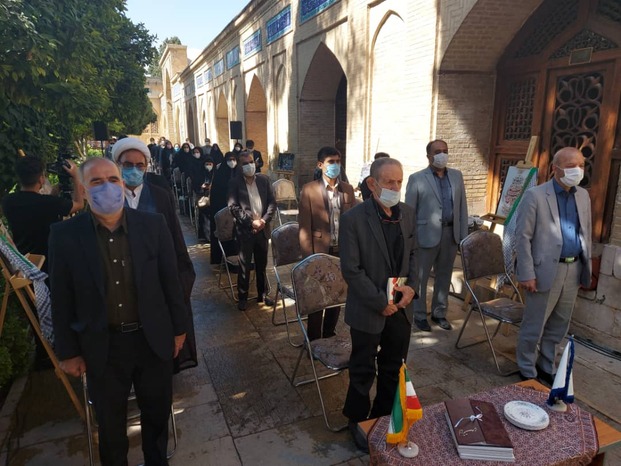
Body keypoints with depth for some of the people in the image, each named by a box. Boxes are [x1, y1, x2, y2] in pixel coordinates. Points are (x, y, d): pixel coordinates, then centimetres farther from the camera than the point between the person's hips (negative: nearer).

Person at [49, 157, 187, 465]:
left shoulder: (153, 224, -8)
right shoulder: (65, 235, -11)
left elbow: (170, 280, -1)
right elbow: (62, 300, -4)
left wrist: (178, 328, 3)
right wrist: (68, 351, 0)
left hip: (153, 339, 1)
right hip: (102, 347, -1)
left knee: (157, 413, 21)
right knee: (110, 423, 20)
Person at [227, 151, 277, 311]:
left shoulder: (264, 180, 7)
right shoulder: (234, 183, -2)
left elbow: (272, 202, 4)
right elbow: (233, 207, -10)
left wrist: (264, 220, -10)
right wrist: (251, 222, -16)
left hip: (263, 229, 3)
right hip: (245, 230, -3)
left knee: (262, 264, 13)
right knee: (244, 266, 5)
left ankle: (262, 293, 27)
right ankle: (243, 297, 17)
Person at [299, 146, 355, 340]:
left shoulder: (348, 189, 5)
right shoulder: (309, 190, -8)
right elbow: (304, 226, -9)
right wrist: (308, 256, -12)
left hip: (343, 251, 4)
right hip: (319, 251, -4)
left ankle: (329, 334, 34)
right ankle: (314, 340, 25)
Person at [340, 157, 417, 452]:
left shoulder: (407, 213, 0)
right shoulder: (353, 219, -18)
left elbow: (413, 254, 10)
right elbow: (351, 270, -18)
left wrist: (412, 286, -6)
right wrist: (380, 302, -17)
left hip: (401, 307, 5)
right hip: (368, 311, -5)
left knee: (394, 368, 20)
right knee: (363, 371, 13)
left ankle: (385, 415, 43)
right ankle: (358, 420, 37)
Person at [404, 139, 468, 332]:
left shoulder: (457, 176, 8)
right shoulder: (417, 178, -6)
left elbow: (462, 206, 9)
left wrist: (464, 235, 5)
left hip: (450, 233, 5)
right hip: (426, 235, -4)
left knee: (444, 276, 15)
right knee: (420, 277, 6)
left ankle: (439, 313, 31)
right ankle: (419, 315, 21)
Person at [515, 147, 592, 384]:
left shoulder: (583, 196, 10)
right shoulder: (535, 196, -10)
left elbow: (586, 233, 17)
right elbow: (523, 237, -12)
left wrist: (586, 267, 13)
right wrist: (527, 274, -15)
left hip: (573, 270, 6)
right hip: (545, 271, -6)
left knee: (558, 326, 17)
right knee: (534, 326, 5)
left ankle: (547, 367, 34)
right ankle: (527, 372, 22)